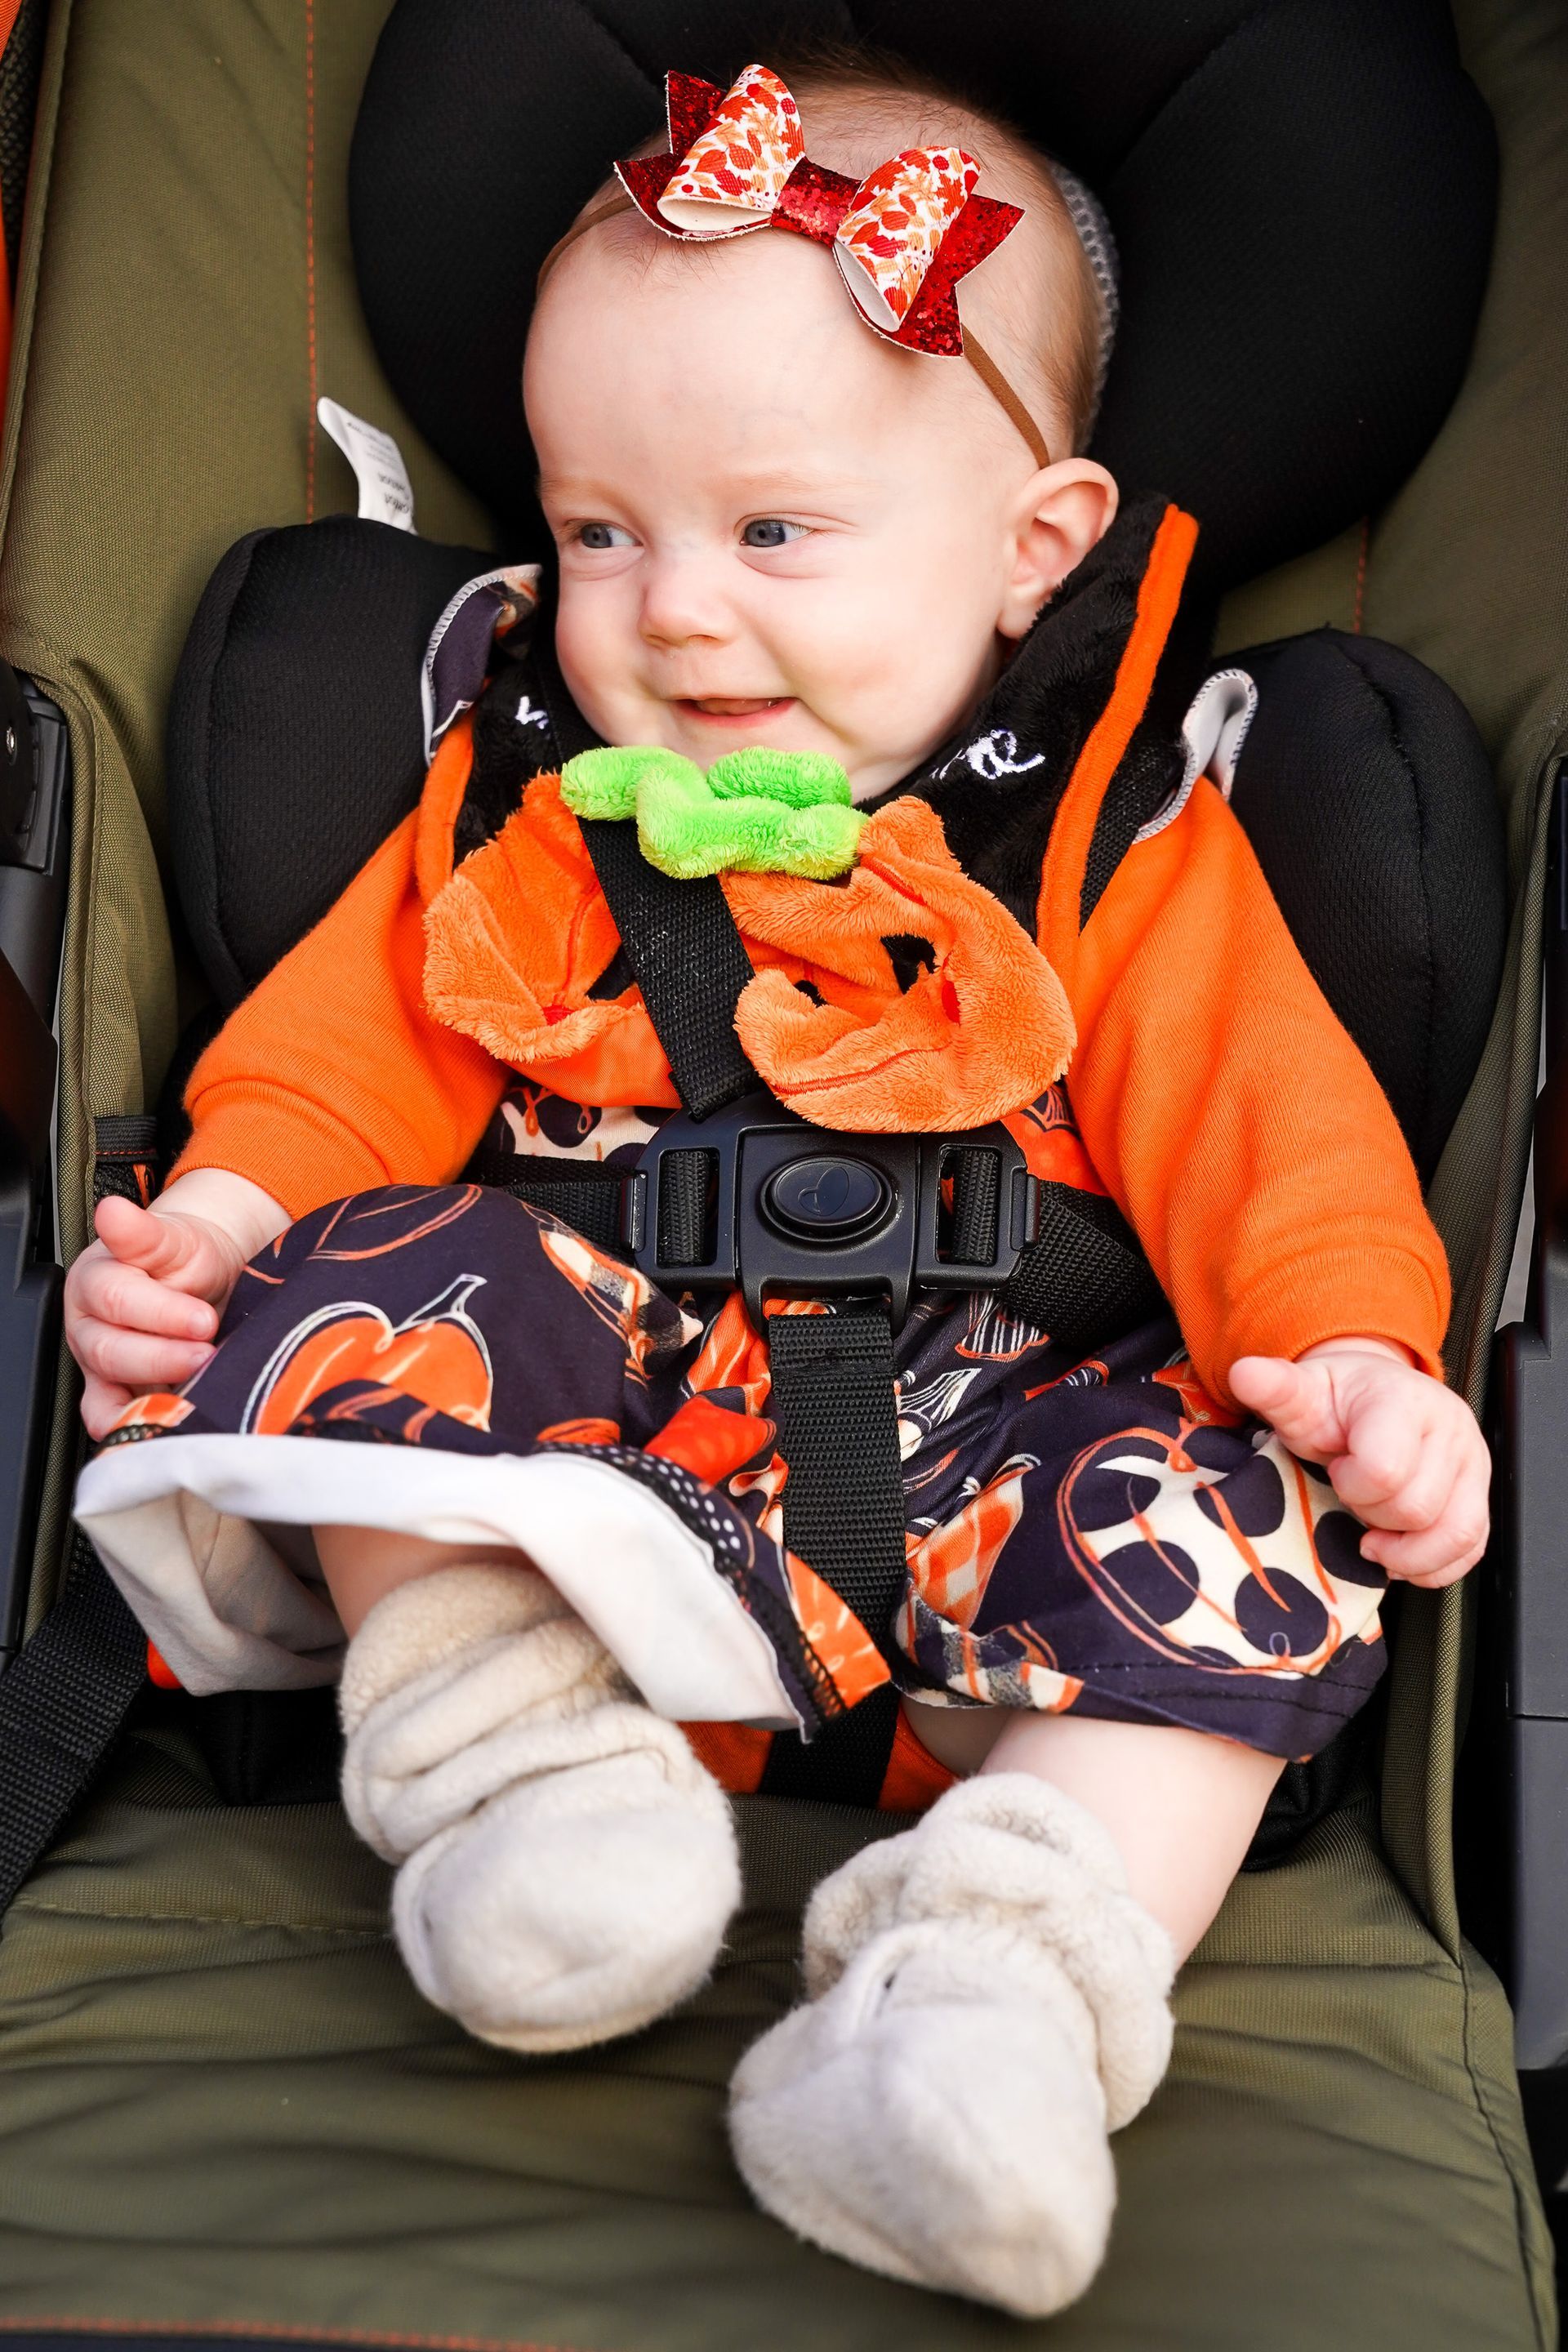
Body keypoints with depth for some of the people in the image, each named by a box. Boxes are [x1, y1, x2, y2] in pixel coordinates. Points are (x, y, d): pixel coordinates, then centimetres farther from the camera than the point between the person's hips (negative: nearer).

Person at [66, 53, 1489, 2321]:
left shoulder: (1114, 842, 1)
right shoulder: (524, 795, 9)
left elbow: (1257, 1105, -6)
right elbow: (351, 1034, 9)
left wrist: (1345, 1347, -23)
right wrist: (226, 1204, -10)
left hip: (970, 1418, -1)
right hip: (593, 1367, 2)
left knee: (1219, 1530, -27)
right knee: (368, 1292, -23)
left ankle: (1005, 1979, -33)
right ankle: (518, 1745, -24)